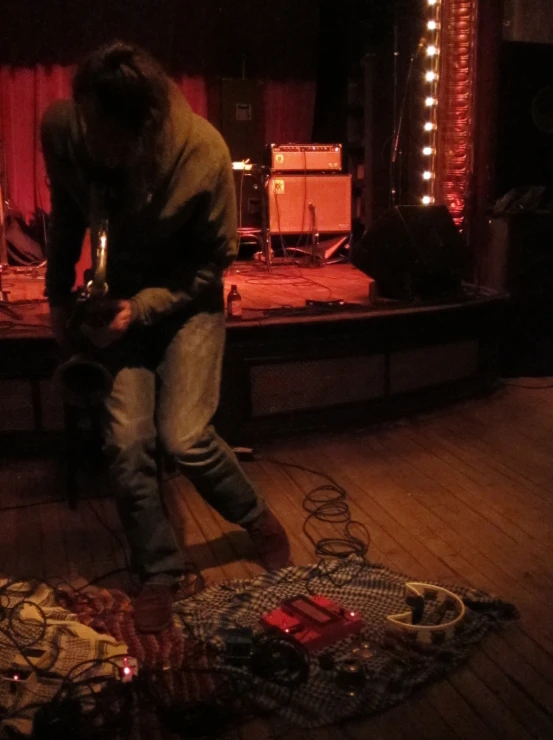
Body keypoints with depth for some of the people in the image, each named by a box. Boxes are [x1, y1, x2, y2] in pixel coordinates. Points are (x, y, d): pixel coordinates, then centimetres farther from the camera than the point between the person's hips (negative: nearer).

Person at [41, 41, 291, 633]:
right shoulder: (60, 128, -19)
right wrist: (58, 292, 4)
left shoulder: (204, 154, -28)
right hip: (122, 297, 3)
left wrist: (142, 307, -23)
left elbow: (213, 262, -14)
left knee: (186, 438, -11)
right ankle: (158, 573, 14)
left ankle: (257, 518, 20)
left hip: (186, 297, -3)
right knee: (127, 441, -7)